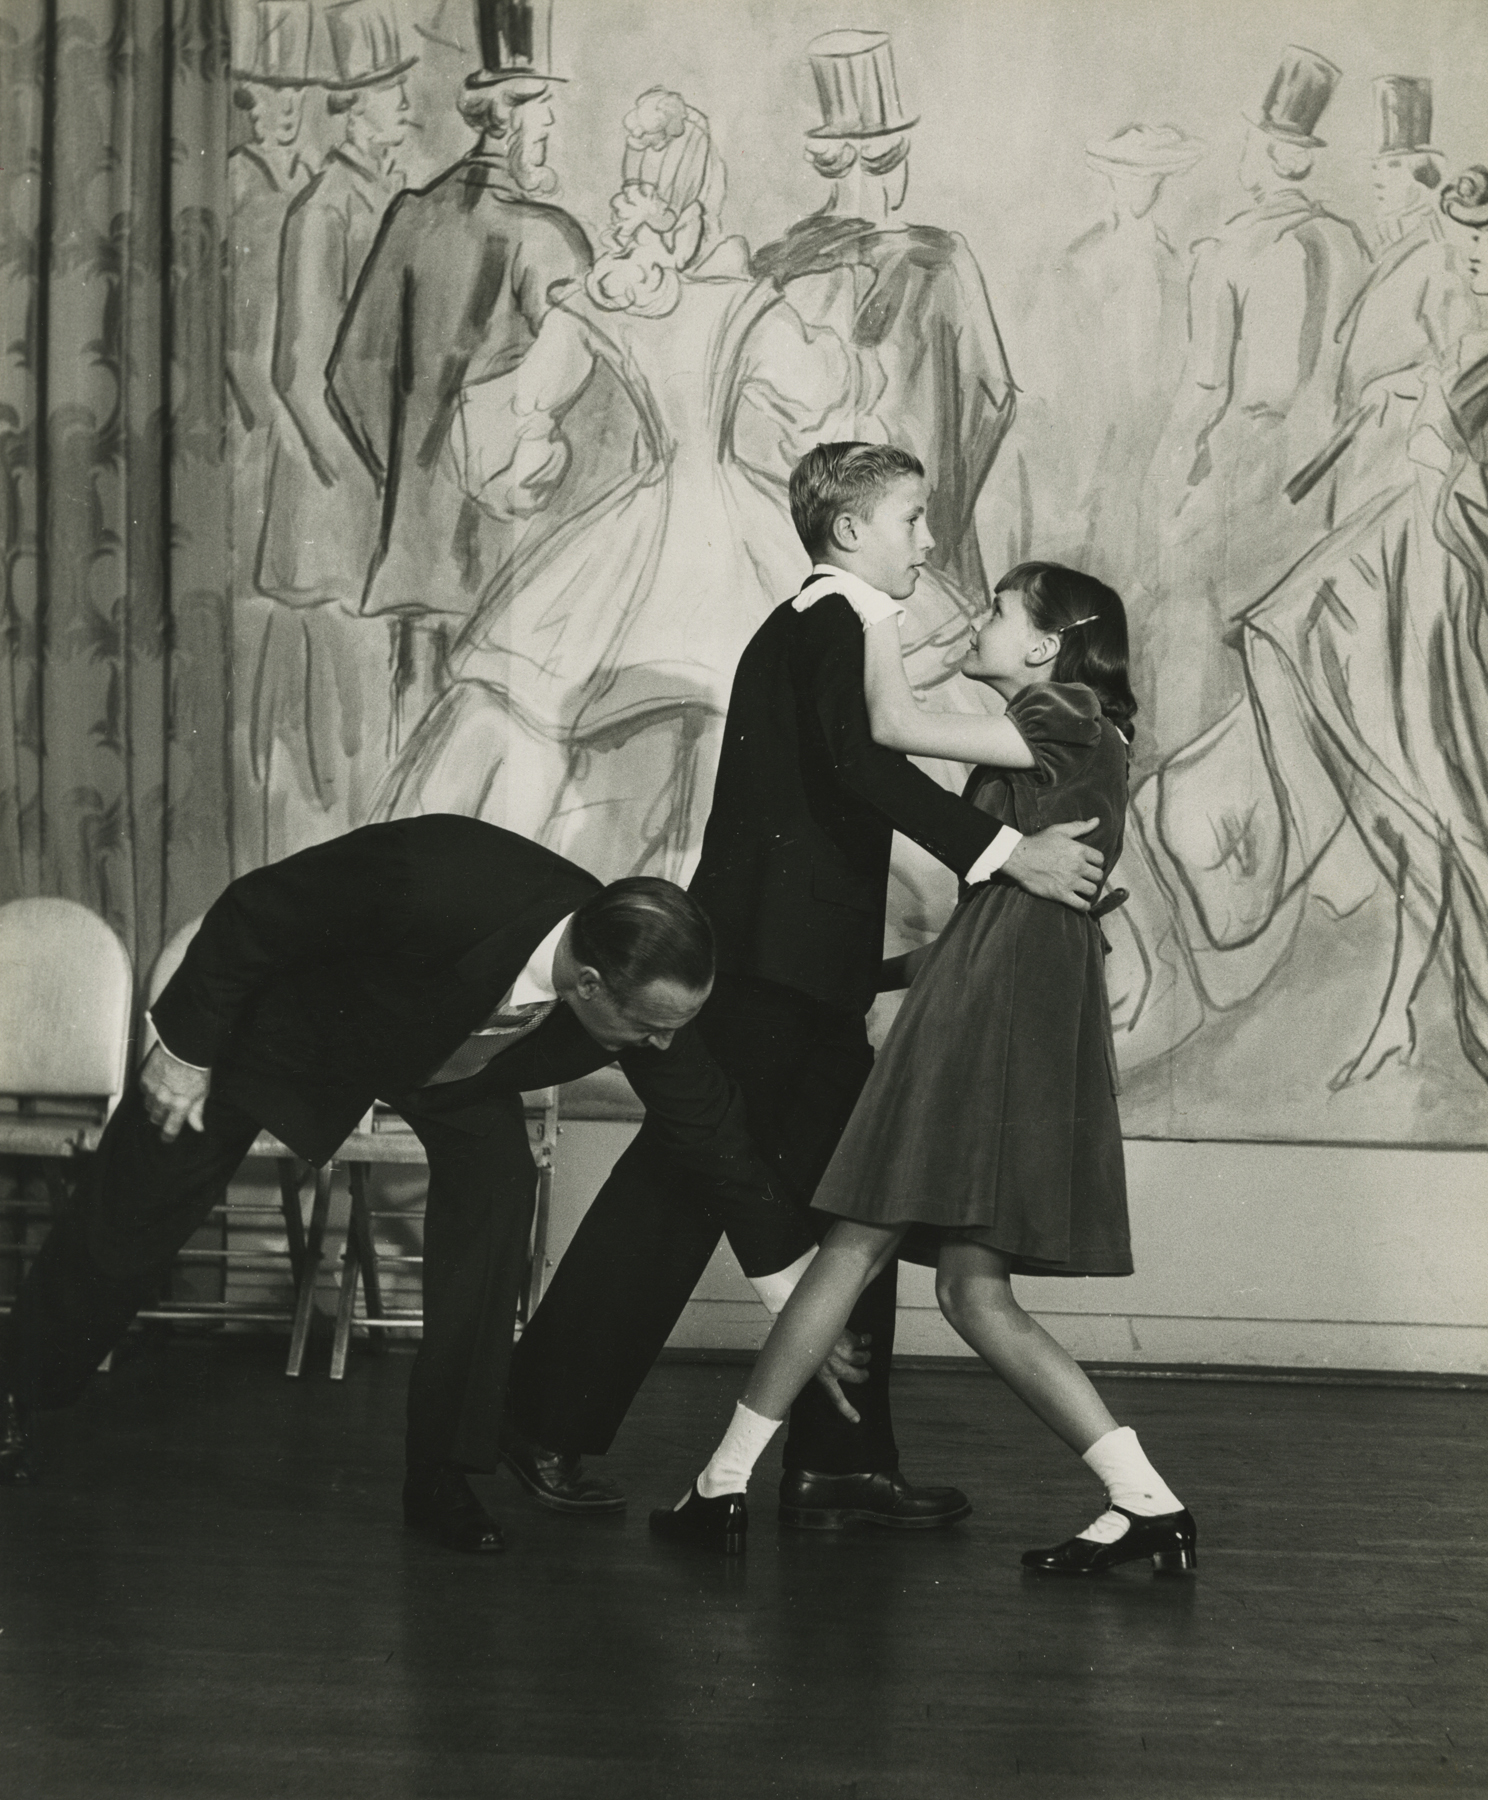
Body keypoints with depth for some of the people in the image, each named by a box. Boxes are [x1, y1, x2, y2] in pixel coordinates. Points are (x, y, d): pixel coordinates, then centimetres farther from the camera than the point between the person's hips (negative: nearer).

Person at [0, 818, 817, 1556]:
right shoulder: (434, 885, -46)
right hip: (287, 1015, -3)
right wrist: (186, 1047, -19)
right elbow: (251, 913, -29)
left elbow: (711, 1131, -14)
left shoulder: (646, 997, -30)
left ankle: (442, 1471, -9)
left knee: (497, 1182, -22)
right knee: (135, 1214, 7)